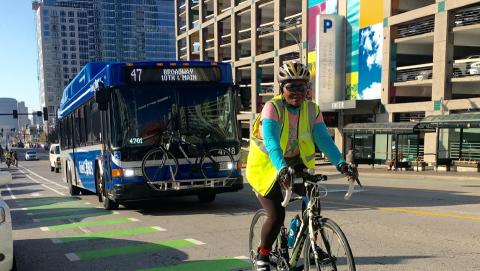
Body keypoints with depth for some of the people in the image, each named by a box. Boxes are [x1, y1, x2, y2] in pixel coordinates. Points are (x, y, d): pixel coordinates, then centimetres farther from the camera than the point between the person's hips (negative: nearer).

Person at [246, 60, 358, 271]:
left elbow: (323, 138, -18)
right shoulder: (272, 107, -22)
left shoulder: (312, 109, -8)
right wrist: (282, 169, -52)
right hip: (266, 165, -4)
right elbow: (271, 141, -36)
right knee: (276, 215, -12)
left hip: (294, 163, 4)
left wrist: (340, 163, -34)